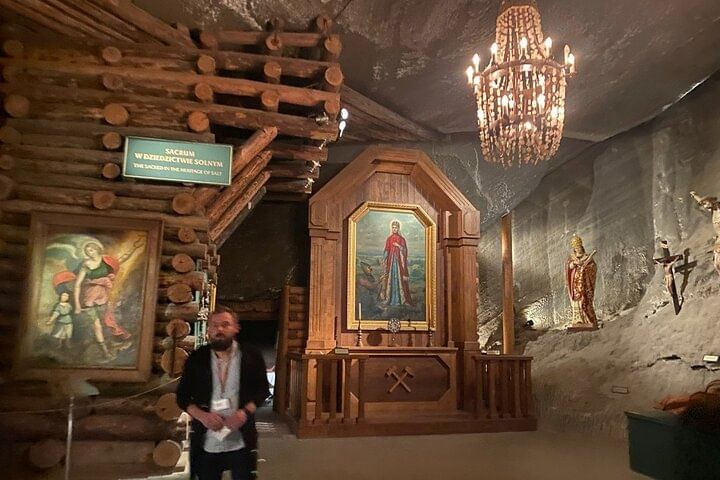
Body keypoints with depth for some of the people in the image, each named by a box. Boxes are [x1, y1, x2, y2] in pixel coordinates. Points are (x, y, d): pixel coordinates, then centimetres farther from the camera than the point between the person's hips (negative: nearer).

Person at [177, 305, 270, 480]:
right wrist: (202, 415, -12)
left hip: (241, 442, -1)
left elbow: (263, 390, 3)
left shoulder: (251, 356, -3)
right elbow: (183, 396, 5)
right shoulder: (196, 358, 1)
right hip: (206, 443, 2)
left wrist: (245, 412, -15)